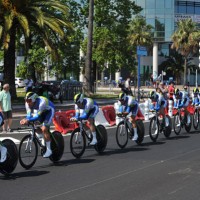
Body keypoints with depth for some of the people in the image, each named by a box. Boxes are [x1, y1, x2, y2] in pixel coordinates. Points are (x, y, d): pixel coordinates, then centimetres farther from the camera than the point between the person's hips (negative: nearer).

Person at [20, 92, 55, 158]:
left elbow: (37, 116, -42)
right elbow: (29, 114, -19)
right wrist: (25, 120, -40)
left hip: (49, 111, -7)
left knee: (44, 129, -19)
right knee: (38, 129, -2)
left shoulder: (41, 102, -40)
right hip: (42, 112, 7)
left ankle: (49, 150, -10)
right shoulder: (27, 104, -20)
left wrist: (28, 120, -55)